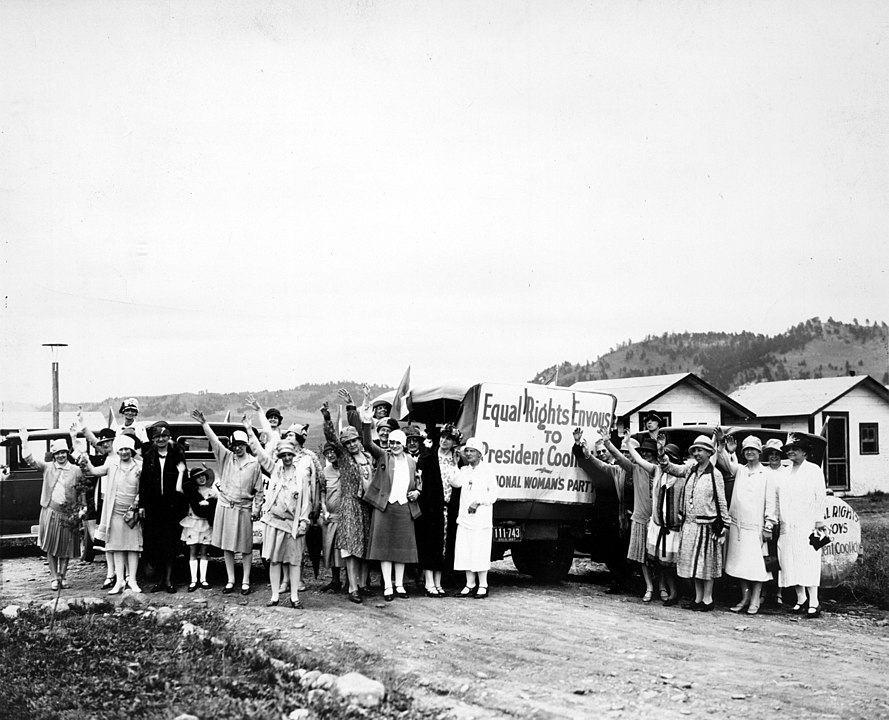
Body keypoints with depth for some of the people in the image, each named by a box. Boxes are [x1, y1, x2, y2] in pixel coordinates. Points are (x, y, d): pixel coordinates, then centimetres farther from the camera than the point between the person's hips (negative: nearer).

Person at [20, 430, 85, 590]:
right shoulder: (47, 467, 5)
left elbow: (81, 492, 7)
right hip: (50, 511, 0)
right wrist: (25, 441, -6)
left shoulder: (76, 470, 4)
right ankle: (54, 578, 9)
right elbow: (29, 459, 2)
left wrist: (82, 509, 2)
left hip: (68, 514, 0)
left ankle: (63, 576, 18)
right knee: (51, 547, 2)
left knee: (66, 547, 5)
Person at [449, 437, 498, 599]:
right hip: (464, 518, 5)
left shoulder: (487, 470, 0)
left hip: (481, 518, -5)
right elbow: (455, 483, -4)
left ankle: (482, 586, 3)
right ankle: (470, 585, 13)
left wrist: (478, 502, -13)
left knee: (480, 552, -5)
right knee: (465, 553, 4)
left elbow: (493, 494, -2)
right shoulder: (464, 470, 14)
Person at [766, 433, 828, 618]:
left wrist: (819, 522, -8)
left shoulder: (814, 471, 3)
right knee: (791, 564, 3)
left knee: (808, 563, -11)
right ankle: (801, 599, 10)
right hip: (787, 527, 5)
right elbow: (775, 498, 18)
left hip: (807, 526, -5)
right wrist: (770, 518, 8)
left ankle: (813, 601, -10)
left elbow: (820, 498, -2)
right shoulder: (783, 475, 17)